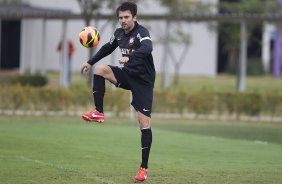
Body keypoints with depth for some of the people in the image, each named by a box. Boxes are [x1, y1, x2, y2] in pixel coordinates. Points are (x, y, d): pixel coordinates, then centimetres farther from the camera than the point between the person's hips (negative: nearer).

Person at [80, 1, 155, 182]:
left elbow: (147, 48, -42)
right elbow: (107, 48, 23)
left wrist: (130, 57, -58)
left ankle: (144, 168, -5)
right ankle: (99, 112, -10)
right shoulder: (119, 33, 2)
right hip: (128, 74, 6)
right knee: (100, 69, -17)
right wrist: (90, 62, 26)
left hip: (143, 81, -6)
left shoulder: (141, 32, -20)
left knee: (144, 123, -11)